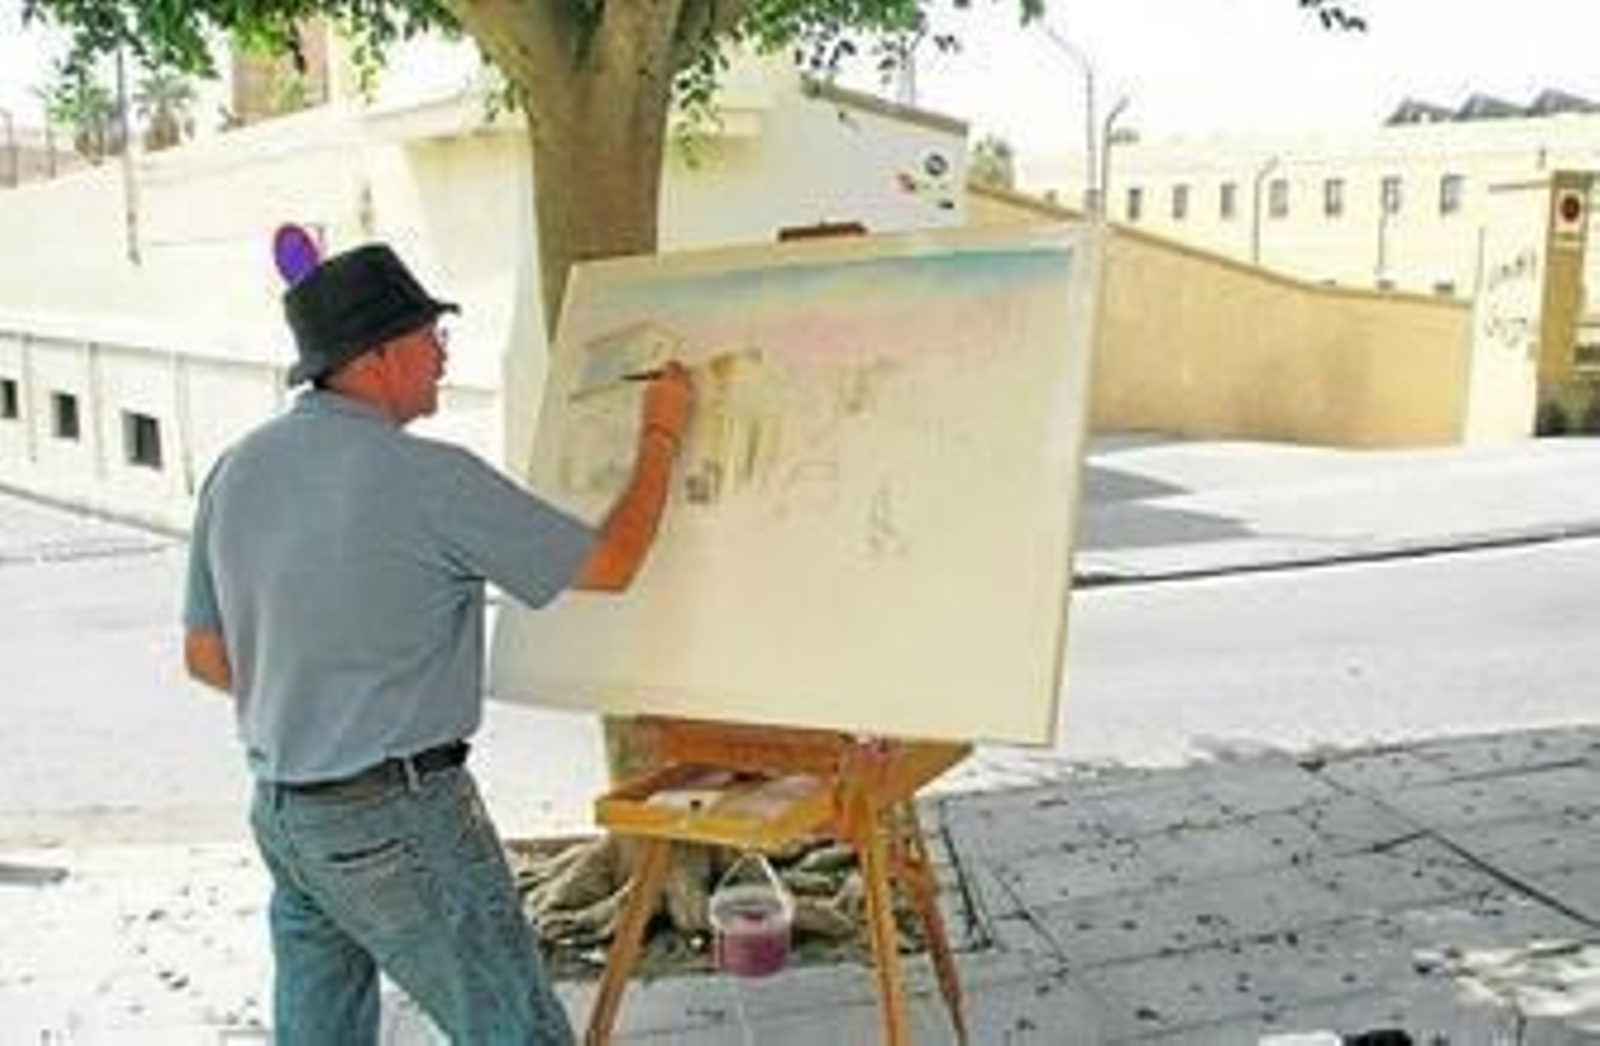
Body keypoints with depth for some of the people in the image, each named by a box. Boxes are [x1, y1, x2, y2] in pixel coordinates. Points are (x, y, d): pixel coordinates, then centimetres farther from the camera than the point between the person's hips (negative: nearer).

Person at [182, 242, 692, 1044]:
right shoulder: (432, 480, -19)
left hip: (280, 812, 8)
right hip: (397, 819, -7)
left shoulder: (237, 471, 1)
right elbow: (610, 564, -8)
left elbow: (205, 656, 11)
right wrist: (661, 437, 4)